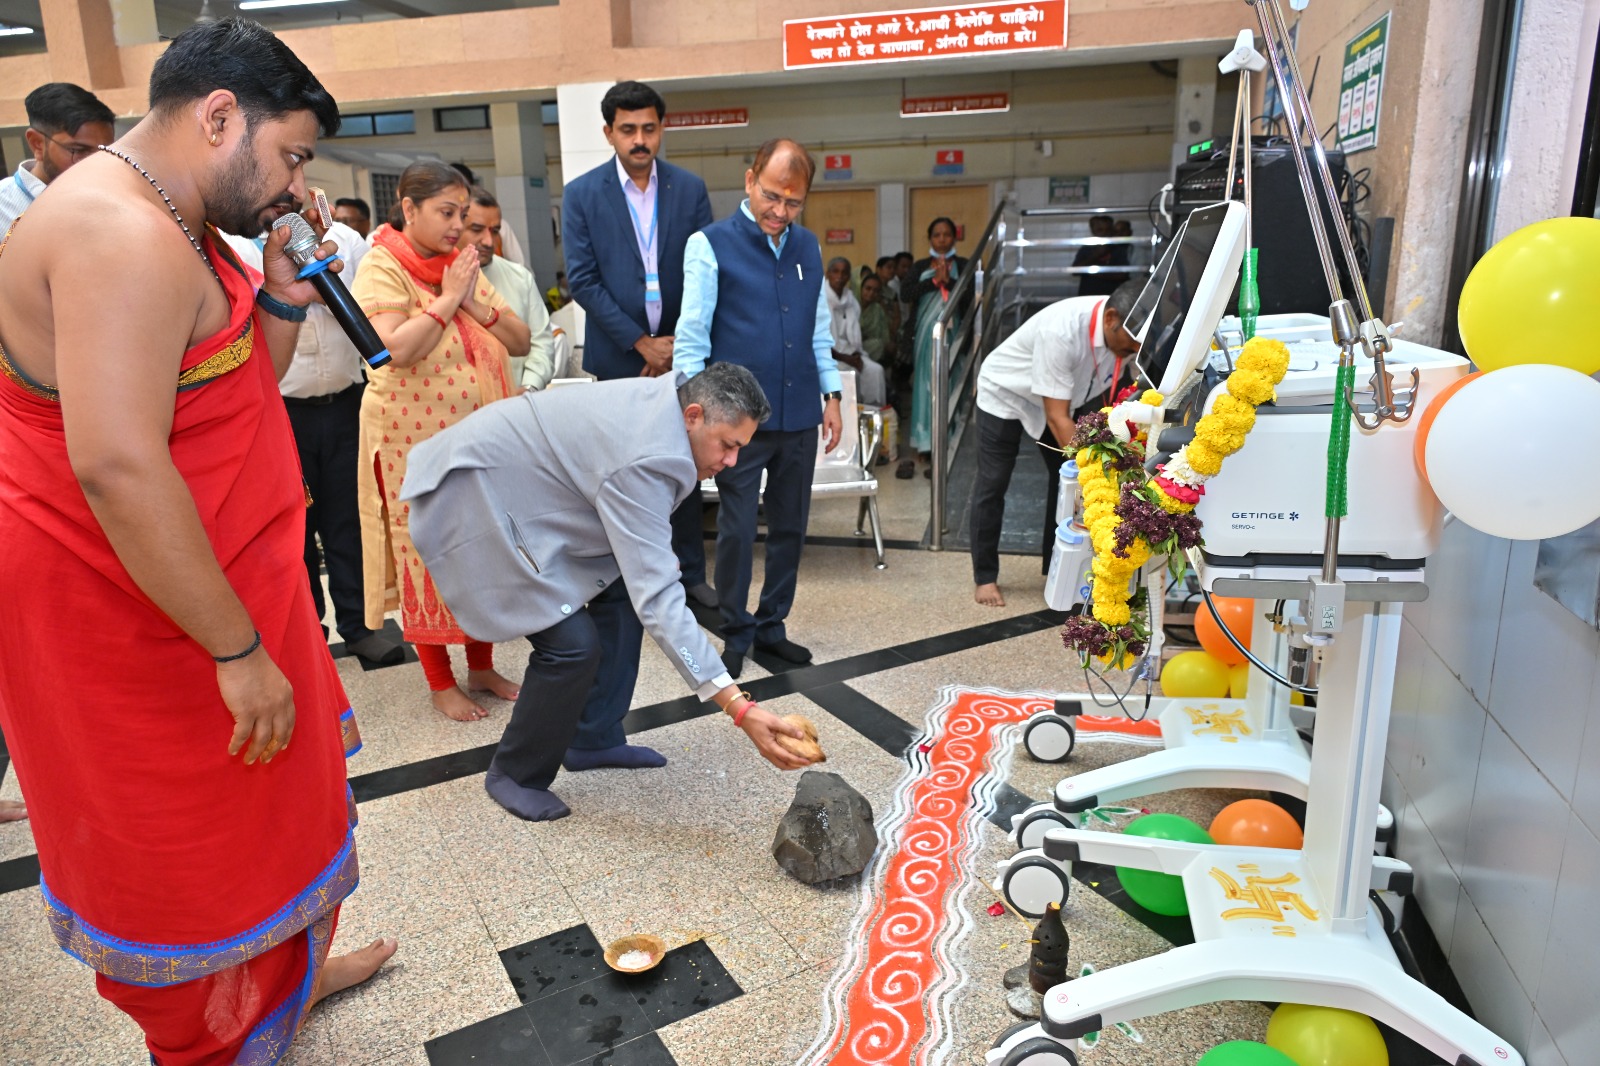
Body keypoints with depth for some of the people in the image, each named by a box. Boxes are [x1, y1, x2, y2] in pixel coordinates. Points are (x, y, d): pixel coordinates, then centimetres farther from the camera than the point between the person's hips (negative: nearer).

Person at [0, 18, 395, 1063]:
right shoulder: (122, 234, -24)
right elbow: (116, 468, -32)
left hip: (207, 588, 10)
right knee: (187, 832, 10)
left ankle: (286, 975, 45)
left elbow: (241, 390, 14)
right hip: (134, 616, -10)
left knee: (271, 800, 23)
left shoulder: (173, 228, 9)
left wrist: (282, 295, -2)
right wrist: (239, 649, -27)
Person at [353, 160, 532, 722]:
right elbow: (397, 348, -25)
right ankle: (440, 682, 19)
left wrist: (475, 302, -11)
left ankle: (481, 667, 27)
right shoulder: (381, 268, -9)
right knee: (427, 555, 4)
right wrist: (447, 298, -17)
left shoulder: (464, 266, 9)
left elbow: (520, 342, 4)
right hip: (414, 439, -6)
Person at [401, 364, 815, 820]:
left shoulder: (668, 396, -4)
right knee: (572, 643, -16)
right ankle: (514, 775, 8)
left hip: (519, 483, 10)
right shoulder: (643, 460, -32)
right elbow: (658, 600, -36)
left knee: (619, 592, 6)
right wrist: (741, 710, -38)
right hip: (474, 500, -10)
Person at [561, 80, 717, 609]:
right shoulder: (582, 194, 0)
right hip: (619, 355, -1)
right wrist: (641, 343, -11)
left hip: (678, 351, 1)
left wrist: (679, 341, -8)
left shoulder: (690, 189, 4)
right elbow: (583, 281, -5)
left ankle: (690, 573, 18)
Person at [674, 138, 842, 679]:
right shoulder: (711, 244, -5)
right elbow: (690, 338, -8)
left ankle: (771, 625, 28)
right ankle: (736, 633, 21)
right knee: (737, 531, 3)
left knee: (790, 527, 12)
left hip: (800, 416, 5)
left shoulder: (807, 246, 10)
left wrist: (830, 394, 11)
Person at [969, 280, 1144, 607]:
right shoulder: (1061, 332, -41)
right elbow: (1057, 418, -39)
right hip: (1005, 395, -6)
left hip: (1063, 395, 6)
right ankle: (985, 577, 8)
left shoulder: (1123, 331, -22)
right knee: (993, 484, -4)